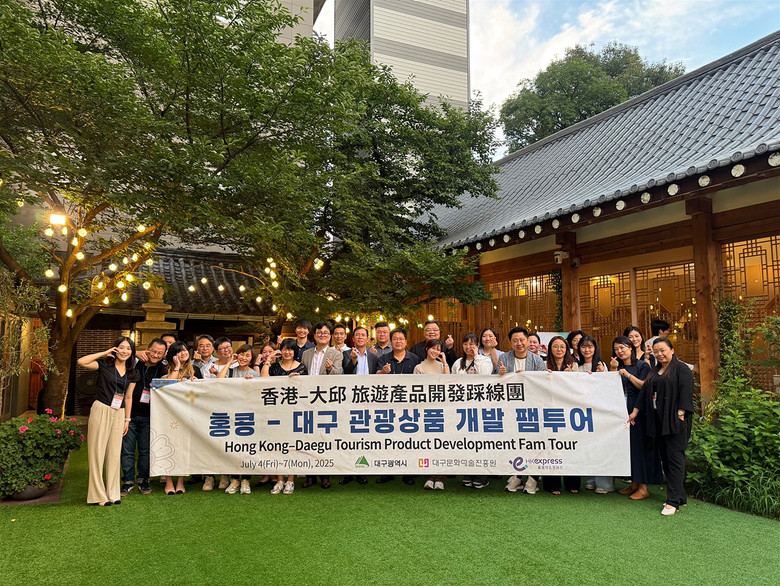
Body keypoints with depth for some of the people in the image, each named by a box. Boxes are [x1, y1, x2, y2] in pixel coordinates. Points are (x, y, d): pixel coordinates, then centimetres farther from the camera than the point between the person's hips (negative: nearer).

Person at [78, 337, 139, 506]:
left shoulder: (132, 373, 11)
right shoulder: (104, 365, -2)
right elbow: (81, 362, -17)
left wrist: (127, 419, 12)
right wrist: (104, 353, -10)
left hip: (119, 414, 4)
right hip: (101, 410, -4)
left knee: (114, 454, 8)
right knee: (97, 452, 0)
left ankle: (113, 494, 18)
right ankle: (98, 495, 9)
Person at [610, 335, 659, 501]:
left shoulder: (642, 365, -1)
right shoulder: (617, 367, 15)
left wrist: (628, 375, -16)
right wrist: (613, 370, -4)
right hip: (622, 411, 5)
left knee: (639, 444, -5)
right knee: (627, 445, 6)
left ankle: (644, 487, 0)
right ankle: (634, 483, 15)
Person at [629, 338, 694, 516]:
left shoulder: (682, 369, -4)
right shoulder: (654, 371, 20)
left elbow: (685, 393, -12)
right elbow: (644, 392, 22)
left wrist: (680, 414, -19)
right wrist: (635, 411, 20)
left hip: (675, 421, -8)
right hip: (658, 422, 8)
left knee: (675, 459, -7)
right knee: (665, 459, 9)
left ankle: (673, 501, -6)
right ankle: (680, 497, 18)